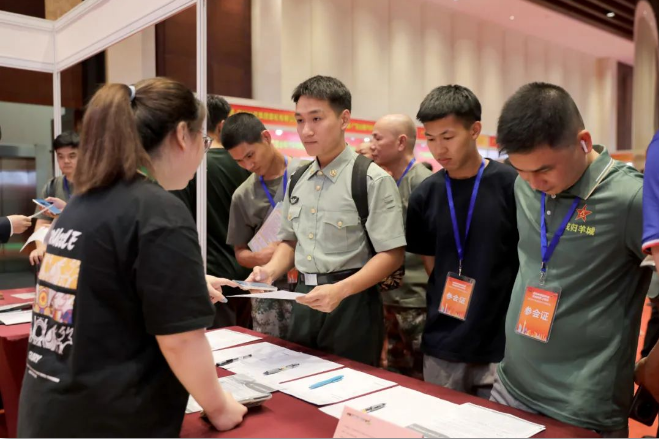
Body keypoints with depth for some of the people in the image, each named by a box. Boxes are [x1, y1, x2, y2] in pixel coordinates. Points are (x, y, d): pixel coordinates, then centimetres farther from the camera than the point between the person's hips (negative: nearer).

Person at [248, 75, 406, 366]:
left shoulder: (372, 179, -12)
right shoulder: (298, 179, 8)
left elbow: (392, 254, -14)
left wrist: (340, 290, -26)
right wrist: (271, 270, -4)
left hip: (352, 304, -5)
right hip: (304, 300, 6)